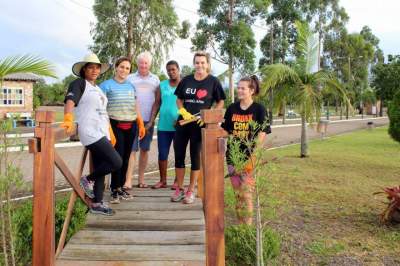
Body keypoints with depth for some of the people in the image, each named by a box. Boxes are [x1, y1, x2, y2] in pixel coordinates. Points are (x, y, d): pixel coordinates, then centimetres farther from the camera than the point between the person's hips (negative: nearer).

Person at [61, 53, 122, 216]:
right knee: (116, 162, -14)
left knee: (100, 169, 9)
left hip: (102, 133, 8)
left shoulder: (97, 88, 21)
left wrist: (110, 133, 25)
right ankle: (87, 180, 6)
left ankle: (97, 205, 17)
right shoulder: (79, 83, -2)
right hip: (91, 133, -8)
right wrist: (68, 119, -39)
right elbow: (70, 100, -20)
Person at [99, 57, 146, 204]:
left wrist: (141, 124, 17)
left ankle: (121, 186, 19)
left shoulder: (131, 86, 17)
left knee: (126, 157, 8)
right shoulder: (106, 85, 0)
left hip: (131, 126, 5)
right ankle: (115, 190, 2)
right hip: (115, 125, -5)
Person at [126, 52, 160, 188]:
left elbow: (157, 102, 6)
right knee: (132, 149, -6)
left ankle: (141, 179, 16)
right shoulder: (130, 78, 6)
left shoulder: (155, 79, 10)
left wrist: (151, 121, -1)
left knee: (145, 149, 7)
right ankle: (128, 180, -6)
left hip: (148, 120, 2)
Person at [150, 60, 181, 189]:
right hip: (163, 125, 3)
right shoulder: (162, 85, 9)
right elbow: (157, 104, 8)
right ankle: (162, 180, 18)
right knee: (162, 154, 7)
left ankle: (177, 181, 16)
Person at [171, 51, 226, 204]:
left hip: (200, 124, -3)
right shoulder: (186, 80, 6)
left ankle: (191, 191, 18)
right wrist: (183, 111, -6)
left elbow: (220, 102, 1)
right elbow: (179, 100, 13)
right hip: (183, 122, 3)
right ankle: (179, 189, 20)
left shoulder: (213, 81, -2)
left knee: (195, 156, 6)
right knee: (179, 155, 5)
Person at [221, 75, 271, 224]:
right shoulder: (232, 108, 7)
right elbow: (226, 131, 13)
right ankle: (240, 224, 24)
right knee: (237, 193, 11)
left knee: (246, 193, -3)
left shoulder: (258, 109, -5)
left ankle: (248, 226, 10)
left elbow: (262, 133, -9)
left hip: (250, 158, -4)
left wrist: (253, 153, -15)